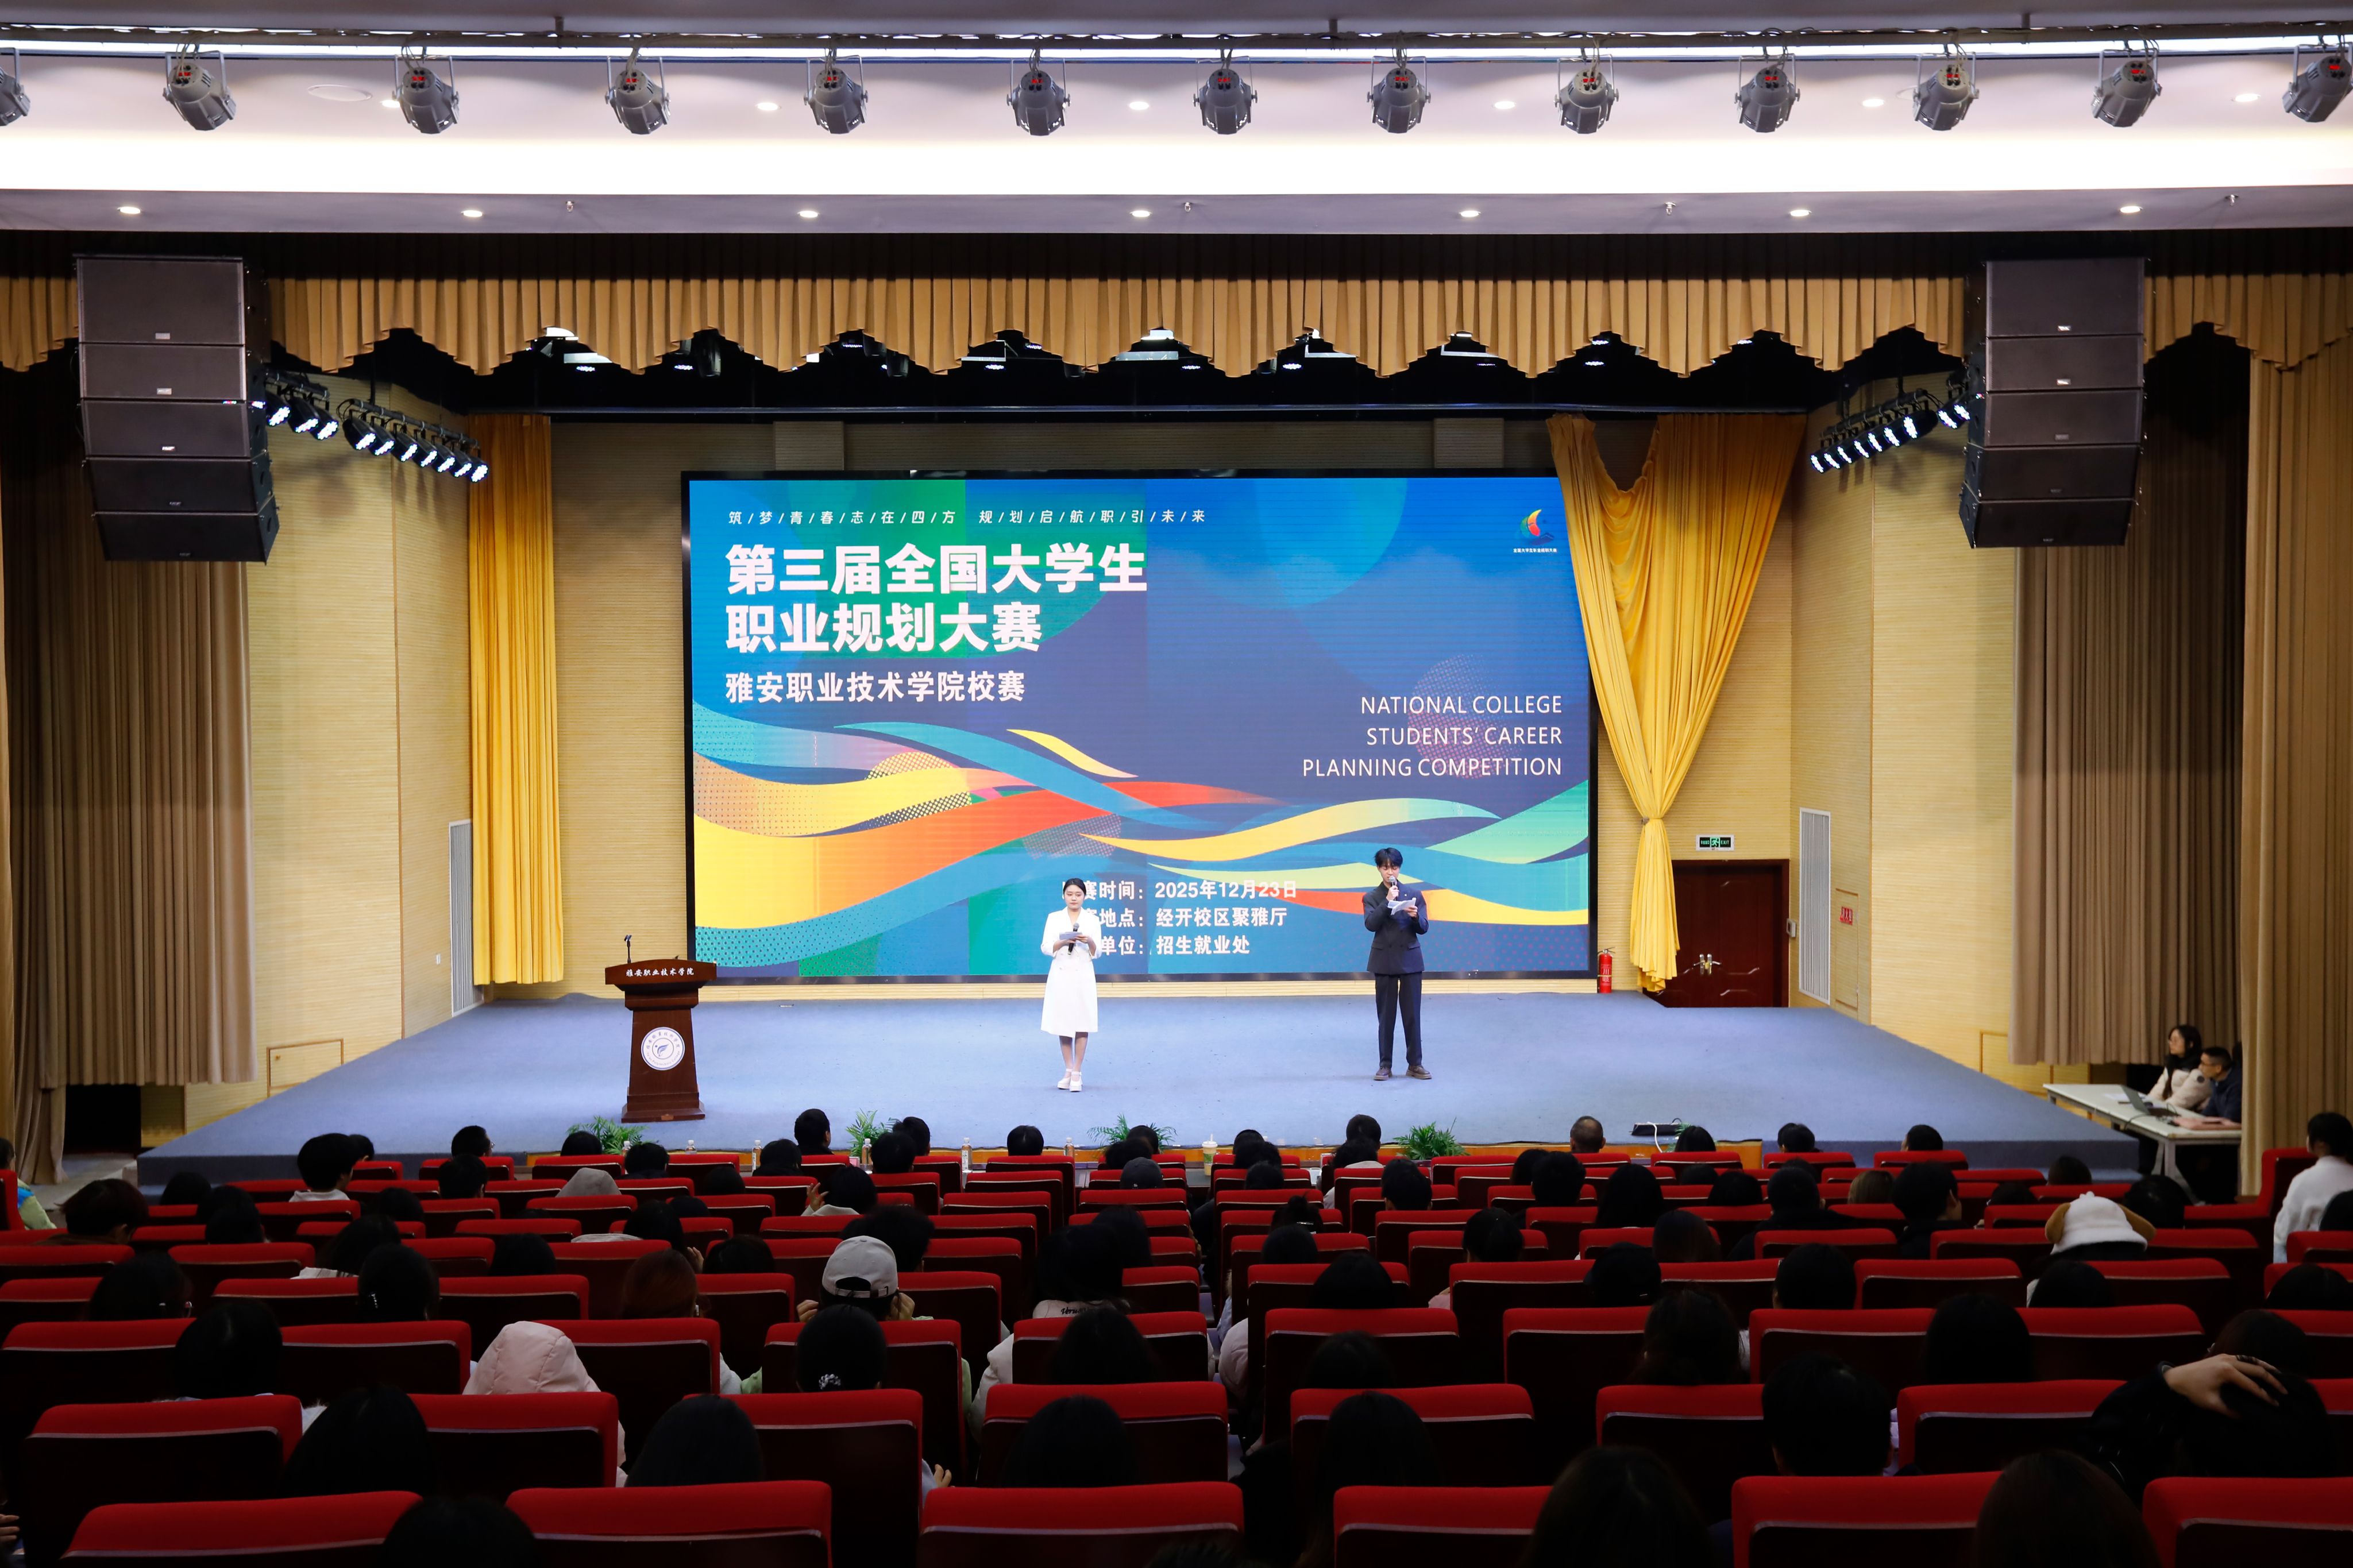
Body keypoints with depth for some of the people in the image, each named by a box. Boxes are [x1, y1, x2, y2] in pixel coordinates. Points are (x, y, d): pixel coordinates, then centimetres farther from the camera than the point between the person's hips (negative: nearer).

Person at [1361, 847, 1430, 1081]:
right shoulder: (1372, 898, 3)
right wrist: (1388, 902, -19)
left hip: (1411, 961, 1)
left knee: (1413, 1014, 2)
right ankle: (1385, 1066, 7)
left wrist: (1416, 916, -20)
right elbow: (1370, 924, -12)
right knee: (1386, 1016, 3)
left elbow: (1424, 928, 1)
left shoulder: (1414, 895, 5)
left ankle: (1415, 1064, 8)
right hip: (1385, 962, -1)